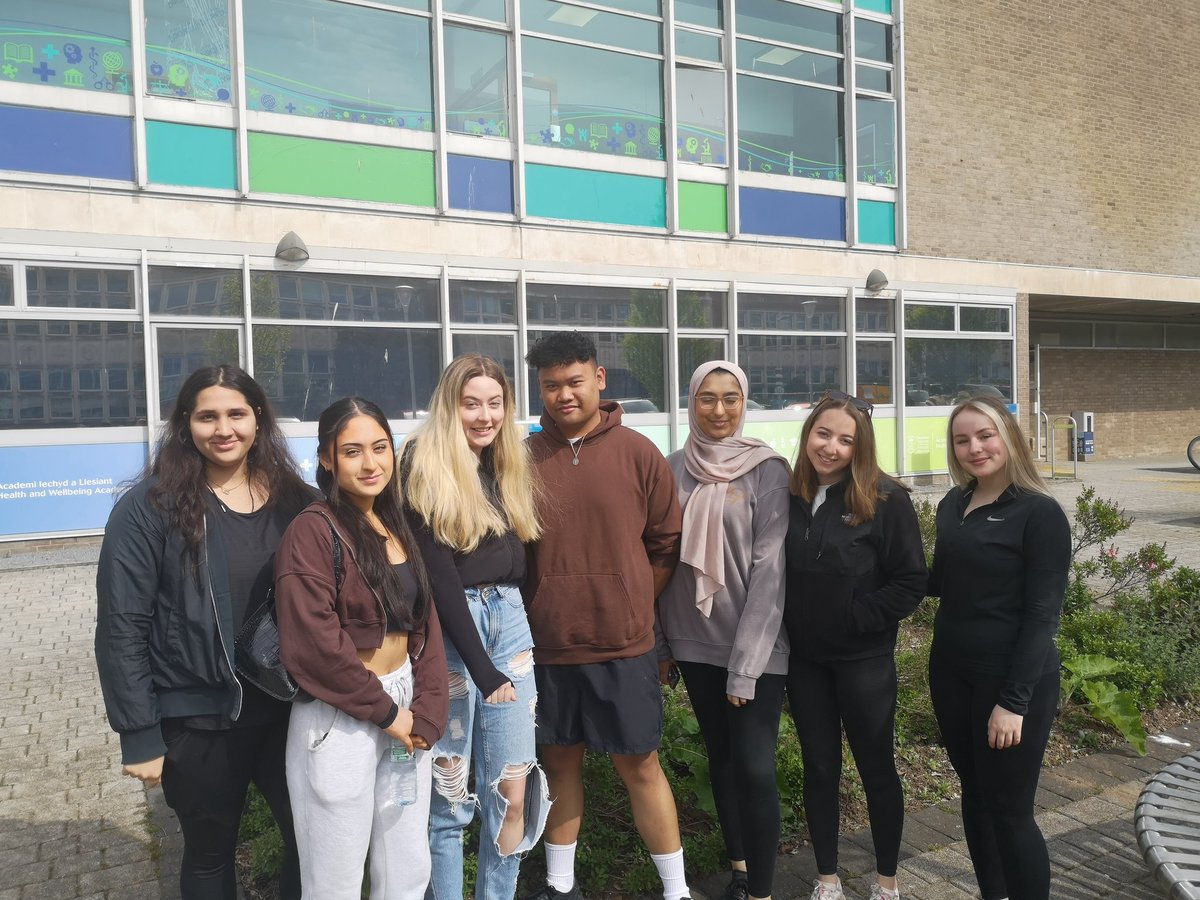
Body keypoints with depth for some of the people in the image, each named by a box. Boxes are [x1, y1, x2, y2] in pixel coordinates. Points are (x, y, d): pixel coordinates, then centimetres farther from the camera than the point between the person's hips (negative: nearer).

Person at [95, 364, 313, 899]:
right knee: (210, 853, 17)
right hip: (197, 721, -3)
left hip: (287, 710, 3)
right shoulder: (149, 506, -11)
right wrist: (139, 735, -11)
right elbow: (122, 628, -10)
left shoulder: (292, 500, 0)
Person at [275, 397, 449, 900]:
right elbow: (313, 646, -20)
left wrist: (427, 711, -4)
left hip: (405, 716, 7)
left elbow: (425, 623, 8)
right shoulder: (312, 531, -14)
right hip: (339, 723, -6)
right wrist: (385, 712, -13)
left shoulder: (397, 527, 8)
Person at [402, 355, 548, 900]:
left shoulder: (509, 465, 12)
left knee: (512, 788, 6)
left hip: (508, 621, 6)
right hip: (447, 631, -5)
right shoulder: (425, 466, -9)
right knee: (448, 791, 5)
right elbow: (438, 575, -15)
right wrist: (482, 668, -18)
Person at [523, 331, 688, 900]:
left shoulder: (637, 453, -4)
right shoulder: (524, 458, -1)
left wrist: (629, 607, 2)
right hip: (546, 647, 2)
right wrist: (538, 611, 3)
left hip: (624, 646, -2)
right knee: (559, 762, 16)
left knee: (640, 766, 8)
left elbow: (666, 544, 2)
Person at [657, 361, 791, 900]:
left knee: (754, 767, -4)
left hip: (756, 645, -4)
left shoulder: (768, 469, -9)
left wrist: (746, 663, -15)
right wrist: (659, 641, 6)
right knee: (720, 757, 15)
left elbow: (770, 568, -13)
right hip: (695, 642, 4)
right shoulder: (673, 469, 2)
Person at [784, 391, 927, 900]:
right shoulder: (788, 497, -1)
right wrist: (788, 624, 0)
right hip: (804, 657, 3)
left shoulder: (886, 499, -11)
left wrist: (858, 619, -14)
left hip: (864, 658, -3)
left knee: (876, 768, 11)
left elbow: (911, 581, -10)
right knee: (818, 767, 14)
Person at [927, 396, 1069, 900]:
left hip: (1013, 679, -6)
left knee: (1010, 810, 1)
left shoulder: (1039, 512, -13)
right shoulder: (953, 505, 6)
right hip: (951, 672, 7)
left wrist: (1014, 700, -18)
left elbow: (1042, 614, -15)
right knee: (974, 793, 17)